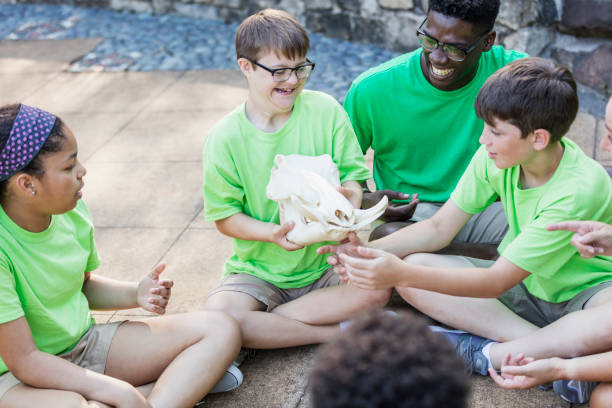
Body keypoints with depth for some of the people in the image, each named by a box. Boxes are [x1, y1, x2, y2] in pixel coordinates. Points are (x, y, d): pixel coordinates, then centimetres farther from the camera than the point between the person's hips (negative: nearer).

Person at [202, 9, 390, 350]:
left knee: (378, 288, -28)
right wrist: (271, 233, -24)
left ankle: (261, 329, -16)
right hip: (258, 270, 0)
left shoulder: (325, 111, -4)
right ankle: (338, 332, -16)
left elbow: (354, 176, 0)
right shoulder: (225, 138, -8)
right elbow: (225, 216, -4)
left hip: (324, 263, 1)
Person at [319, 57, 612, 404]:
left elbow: (496, 282, -30)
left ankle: (482, 353, -25)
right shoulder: (495, 158, -11)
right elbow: (439, 229, -3)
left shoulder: (582, 187, -29)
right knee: (413, 269, -18)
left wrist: (401, 274, -37)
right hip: (524, 285, 6)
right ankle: (551, 347, -22)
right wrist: (370, 251, -20)